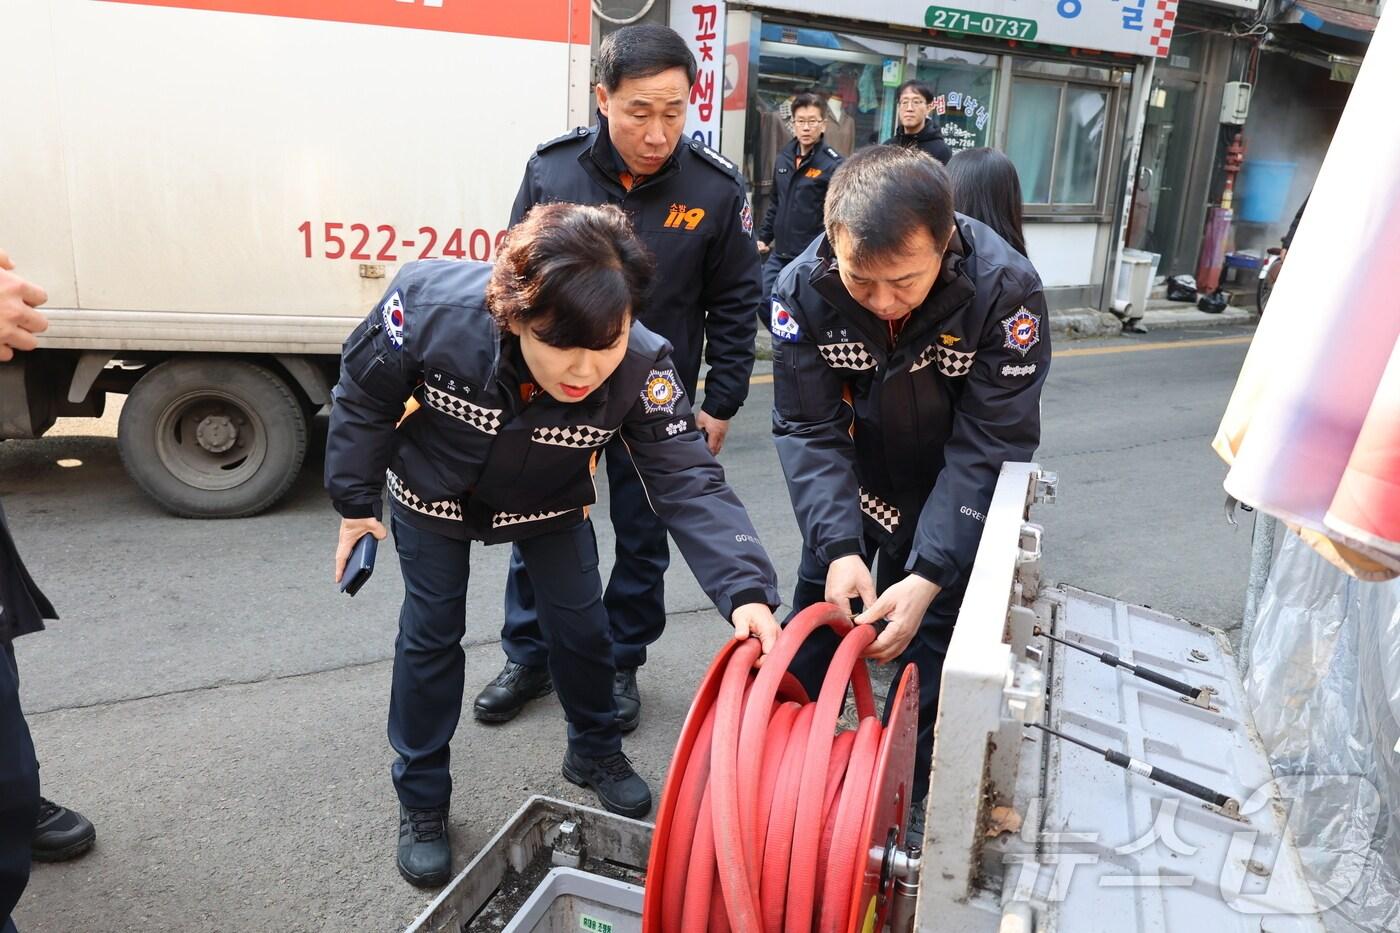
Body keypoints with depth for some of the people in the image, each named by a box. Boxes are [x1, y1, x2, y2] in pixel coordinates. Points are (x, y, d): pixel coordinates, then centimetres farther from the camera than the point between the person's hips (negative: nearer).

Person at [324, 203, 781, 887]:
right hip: (433, 493, -1)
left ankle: (596, 752, 38)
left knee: (581, 625, 9)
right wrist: (356, 500, -9)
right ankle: (421, 799, 26)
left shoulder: (641, 368, -37)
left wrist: (746, 592, -50)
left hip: (549, 505, 1)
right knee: (431, 635, 6)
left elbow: (689, 483, -36)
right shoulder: (431, 305, -38)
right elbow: (365, 395, -19)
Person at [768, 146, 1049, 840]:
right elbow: (809, 432, -21)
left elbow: (987, 450, -28)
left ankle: (915, 798, 23)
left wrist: (928, 577, -35)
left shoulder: (1006, 292, -32)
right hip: (852, 483, 2)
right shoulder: (802, 289, -25)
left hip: (950, 493, -2)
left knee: (934, 643, 0)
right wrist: (839, 548, -34)